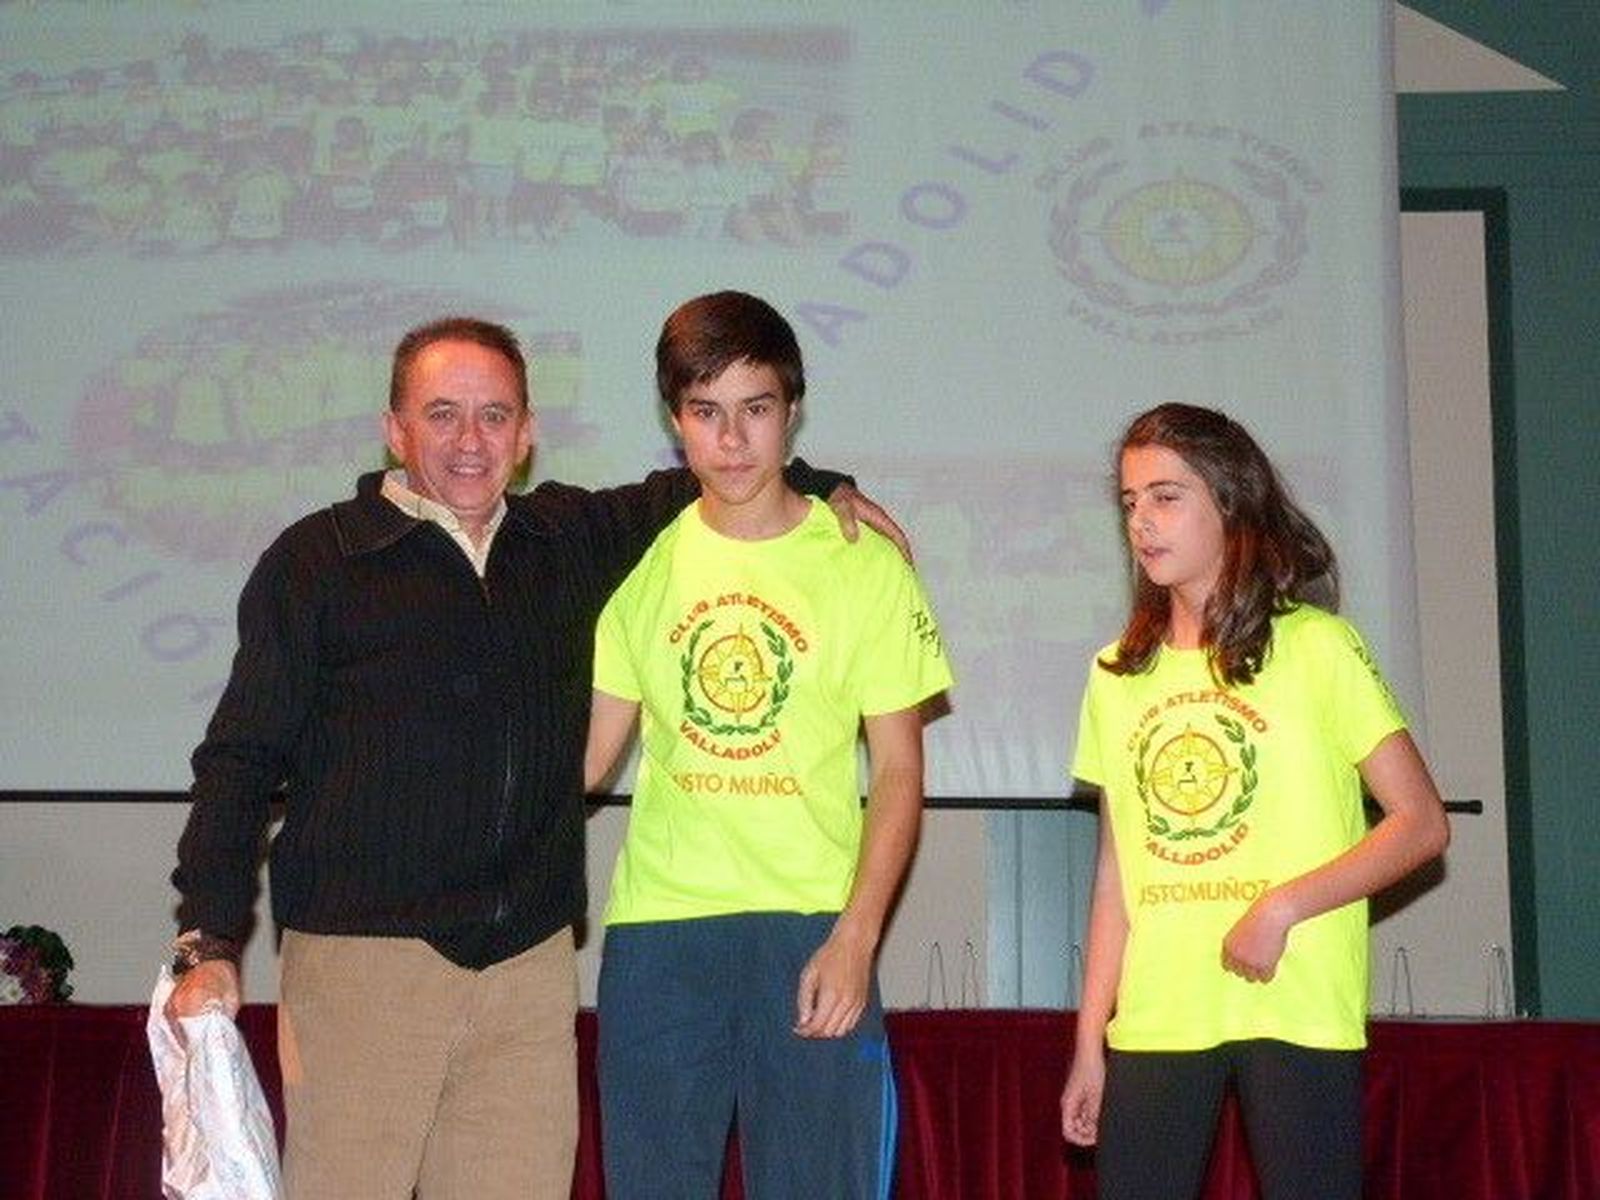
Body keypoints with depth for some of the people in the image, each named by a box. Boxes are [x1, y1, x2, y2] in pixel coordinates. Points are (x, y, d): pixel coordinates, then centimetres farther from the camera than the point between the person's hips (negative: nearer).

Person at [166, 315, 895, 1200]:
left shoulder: (571, 539, 14)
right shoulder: (318, 559, 4)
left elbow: (688, 491, 31)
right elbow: (242, 758, 2)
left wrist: (819, 488, 13)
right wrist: (209, 941, -6)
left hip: (531, 963, 4)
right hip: (361, 956, -3)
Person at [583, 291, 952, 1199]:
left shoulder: (864, 567, 1)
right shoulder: (642, 562, 8)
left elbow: (899, 772, 0)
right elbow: (589, 754, 9)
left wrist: (855, 939, -10)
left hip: (813, 927, -2)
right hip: (656, 925, 2)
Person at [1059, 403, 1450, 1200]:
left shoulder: (1315, 646, -1)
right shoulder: (1117, 674, 12)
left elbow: (1421, 824, -4)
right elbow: (1117, 869, 13)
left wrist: (1283, 906, -15)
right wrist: (1089, 1041, 10)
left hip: (1295, 1011, -4)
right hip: (1153, 1021, 4)